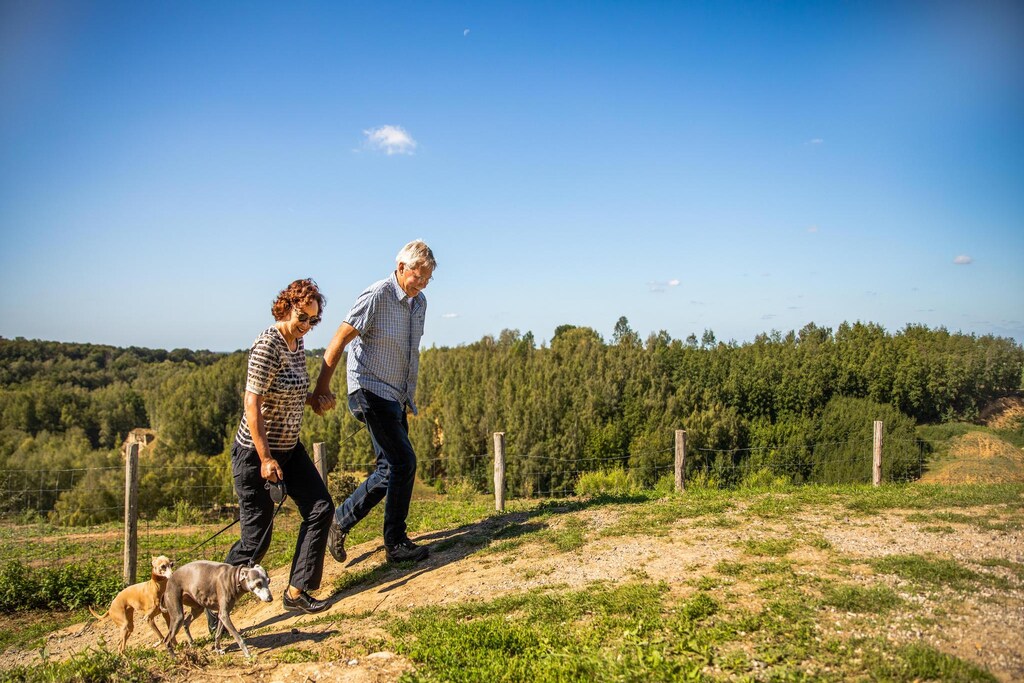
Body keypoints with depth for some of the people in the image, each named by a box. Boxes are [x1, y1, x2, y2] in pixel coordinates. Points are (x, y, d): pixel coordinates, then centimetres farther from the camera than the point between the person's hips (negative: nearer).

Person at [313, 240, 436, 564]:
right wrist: (322, 388, -15)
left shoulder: (419, 302, 9)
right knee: (403, 462, -12)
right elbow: (339, 340, -15)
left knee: (391, 467, 9)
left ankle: (341, 521, 22)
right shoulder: (376, 297, -15)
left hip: (397, 396, 9)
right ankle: (396, 543, 2)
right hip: (372, 391, -9)